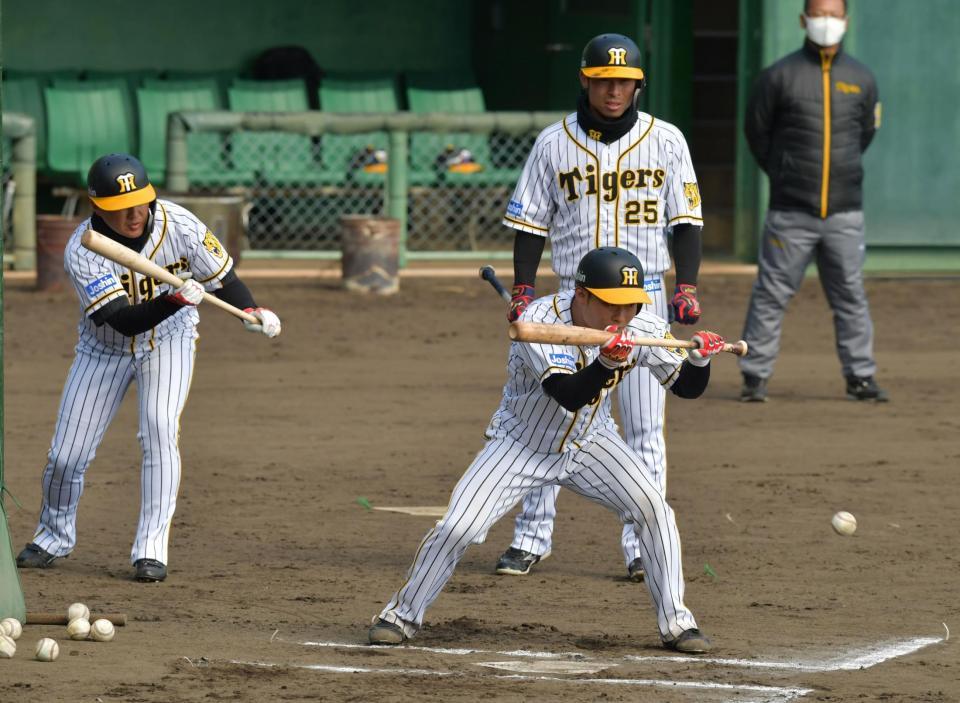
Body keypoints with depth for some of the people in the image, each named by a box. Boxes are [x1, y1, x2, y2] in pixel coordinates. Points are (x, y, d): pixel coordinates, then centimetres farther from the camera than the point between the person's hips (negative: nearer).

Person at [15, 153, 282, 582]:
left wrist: (252, 313, -29)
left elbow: (222, 275, -10)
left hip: (168, 341, 0)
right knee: (65, 455, 1)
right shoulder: (82, 252, -29)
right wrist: (176, 299, -51)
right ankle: (54, 536, 31)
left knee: (160, 430, -24)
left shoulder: (178, 226, -23)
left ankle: (151, 548, -16)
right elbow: (123, 320, -35)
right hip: (105, 348, 0)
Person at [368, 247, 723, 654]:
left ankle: (675, 622, -1)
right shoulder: (538, 322, -31)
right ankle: (403, 614, 8)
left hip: (590, 443, 3)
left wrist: (699, 359, -32)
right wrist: (608, 362, -57)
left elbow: (686, 386, -10)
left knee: (653, 509, -15)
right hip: (520, 445, -3)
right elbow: (570, 395, -40)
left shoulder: (643, 329, -18)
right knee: (457, 527, -13)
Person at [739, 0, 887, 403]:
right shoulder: (780, 76, -2)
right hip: (791, 214, -2)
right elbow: (756, 131, 9)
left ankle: (860, 377, 11)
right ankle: (755, 377, 5)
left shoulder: (861, 79, 6)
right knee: (771, 295, 0)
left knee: (851, 297, 5)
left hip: (844, 213, 2)